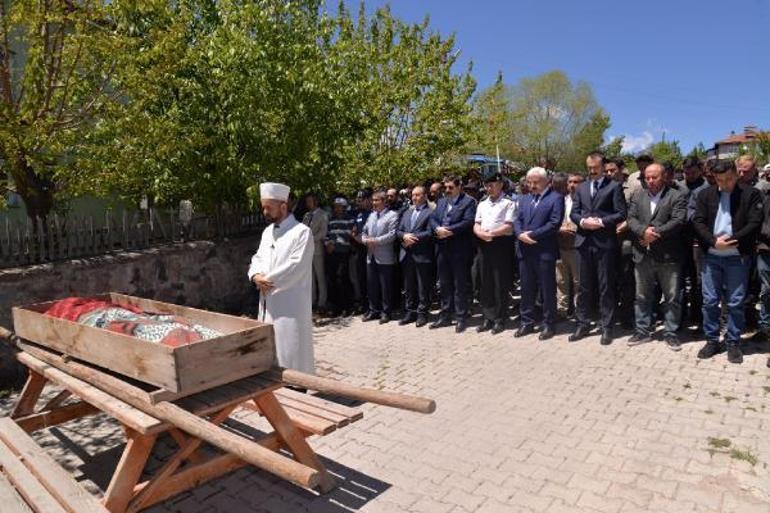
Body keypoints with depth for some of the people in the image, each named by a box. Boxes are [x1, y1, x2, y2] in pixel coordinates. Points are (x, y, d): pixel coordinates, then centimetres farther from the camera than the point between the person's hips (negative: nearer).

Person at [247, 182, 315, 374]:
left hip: (291, 304, -7)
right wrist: (256, 275, -9)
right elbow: (258, 258, 14)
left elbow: (296, 266, -20)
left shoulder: (302, 232, -12)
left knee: (291, 350, 0)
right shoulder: (267, 232, 13)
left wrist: (267, 280, -14)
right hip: (268, 302, 8)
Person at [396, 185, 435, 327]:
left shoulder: (430, 212, -3)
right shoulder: (407, 212, 18)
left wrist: (413, 238, -14)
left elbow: (430, 232, -13)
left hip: (422, 255, -6)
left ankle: (422, 313, 11)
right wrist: (405, 236, -9)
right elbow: (398, 231, 12)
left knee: (423, 287, 3)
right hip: (407, 255, 6)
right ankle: (410, 312, 22)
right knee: (408, 286, 12)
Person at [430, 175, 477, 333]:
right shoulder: (441, 202, 17)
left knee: (460, 285, 1)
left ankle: (461, 318, 10)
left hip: (459, 250, -6)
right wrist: (438, 229, -13)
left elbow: (468, 222, -15)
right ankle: (444, 316, 23)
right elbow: (432, 219, 8)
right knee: (444, 284, 13)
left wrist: (449, 230, -19)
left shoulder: (468, 201, -3)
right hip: (442, 249, 6)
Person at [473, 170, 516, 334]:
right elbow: (476, 227, 12)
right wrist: (482, 234, -8)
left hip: (501, 245, -6)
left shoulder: (508, 203, -3)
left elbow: (509, 227, -12)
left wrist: (491, 233, -14)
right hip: (484, 245, 6)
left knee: (500, 283, 0)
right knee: (486, 283, 10)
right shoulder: (482, 205, 17)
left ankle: (500, 319, 11)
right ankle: (488, 317, 19)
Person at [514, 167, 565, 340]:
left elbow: (554, 223, -13)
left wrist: (532, 234, -15)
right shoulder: (524, 199, 18)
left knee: (547, 290, 4)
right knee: (526, 289, 11)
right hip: (525, 251, 6)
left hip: (545, 252, -6)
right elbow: (517, 221, 11)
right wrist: (520, 234, -10)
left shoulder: (556, 198, -2)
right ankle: (527, 322, 22)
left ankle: (548, 324, 14)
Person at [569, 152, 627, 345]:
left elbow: (621, 213, -5)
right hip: (584, 242, 4)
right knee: (584, 286, 10)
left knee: (606, 287, 3)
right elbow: (573, 213, 10)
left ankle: (607, 327, 12)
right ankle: (582, 323, 20)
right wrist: (582, 221, -10)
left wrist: (601, 222, -16)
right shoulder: (581, 188, 16)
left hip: (605, 243, -4)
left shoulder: (614, 186, 1)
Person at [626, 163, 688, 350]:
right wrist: (644, 231, -17)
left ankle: (670, 332, 17)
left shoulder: (677, 197, -1)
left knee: (672, 297, 5)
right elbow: (631, 219, 1)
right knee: (642, 297, 12)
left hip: (668, 256, -3)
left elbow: (678, 221, -13)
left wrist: (655, 234, -18)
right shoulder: (637, 196, 11)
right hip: (642, 255, 4)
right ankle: (643, 330, 23)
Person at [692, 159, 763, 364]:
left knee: (735, 303, 5)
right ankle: (712, 341, 19)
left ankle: (733, 343, 18)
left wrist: (731, 240, -17)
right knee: (710, 301, 7)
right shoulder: (705, 195, 5)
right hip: (711, 256, 2)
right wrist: (714, 242, -14)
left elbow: (754, 223, -8)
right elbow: (698, 221, -1)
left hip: (737, 257, -2)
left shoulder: (751, 194, -1)